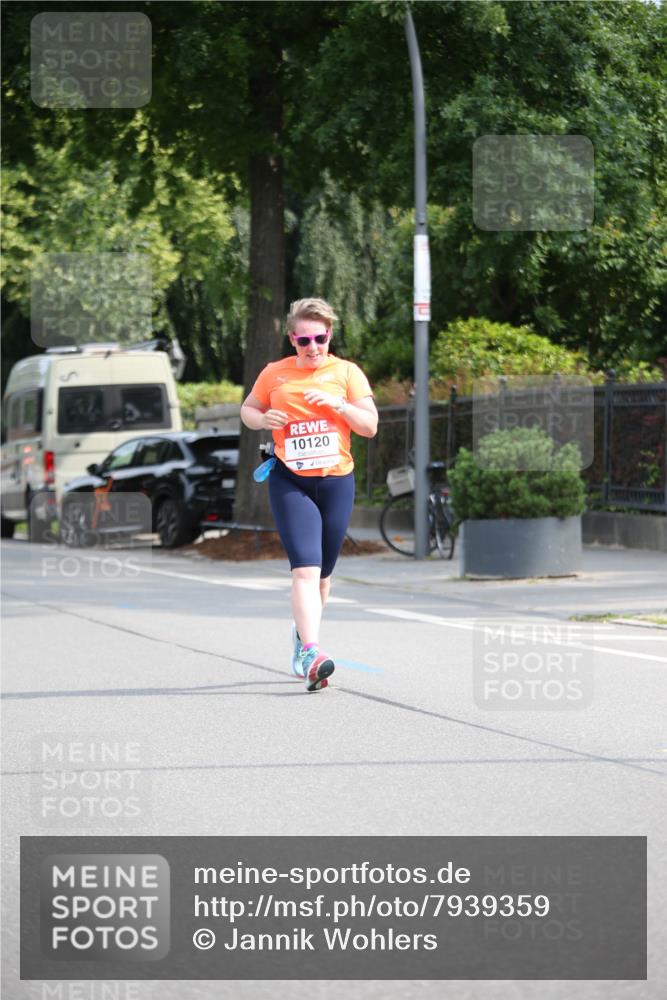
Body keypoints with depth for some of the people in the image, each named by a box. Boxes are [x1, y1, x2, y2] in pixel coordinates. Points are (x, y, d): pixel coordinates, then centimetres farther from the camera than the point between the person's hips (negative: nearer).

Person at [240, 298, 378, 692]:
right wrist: (263, 419, -6)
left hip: (337, 481, 2)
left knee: (323, 573, 13)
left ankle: (303, 636, 38)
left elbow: (370, 426, 1)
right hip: (290, 482, -2)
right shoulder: (275, 374, 3)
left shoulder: (347, 372, 3)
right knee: (305, 567, -18)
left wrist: (338, 404, -15)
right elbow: (248, 409, 17)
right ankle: (312, 653, -27)